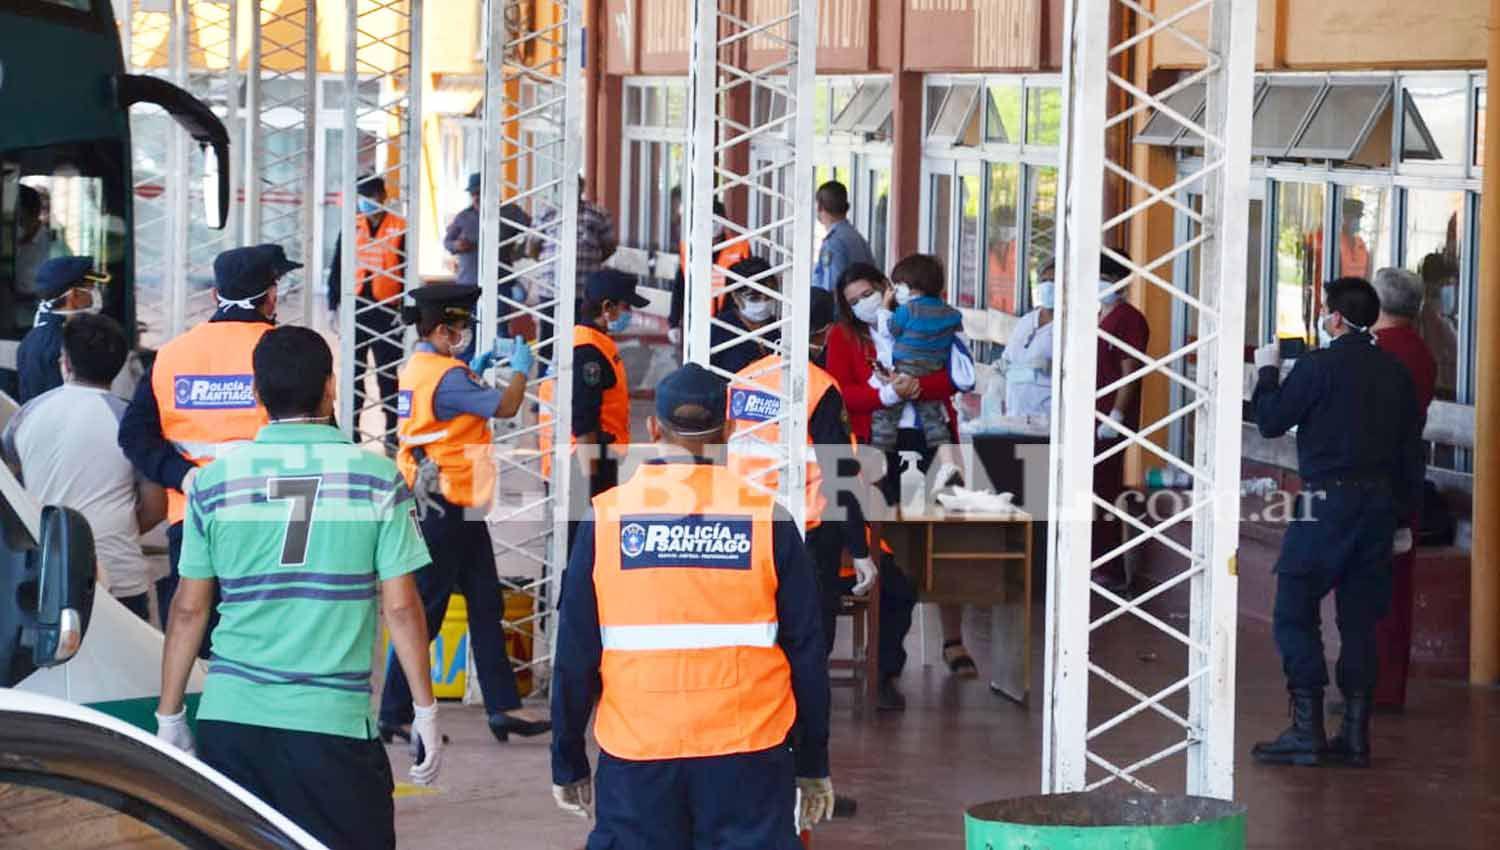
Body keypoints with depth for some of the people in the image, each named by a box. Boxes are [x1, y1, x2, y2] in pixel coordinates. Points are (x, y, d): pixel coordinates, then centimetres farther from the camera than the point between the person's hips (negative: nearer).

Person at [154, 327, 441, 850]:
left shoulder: (215, 481, 3)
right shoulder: (377, 479, -2)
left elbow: (189, 610, 5)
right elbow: (400, 608, -3)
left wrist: (169, 716, 13)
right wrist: (426, 711, 5)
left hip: (229, 719, 2)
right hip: (332, 723, -2)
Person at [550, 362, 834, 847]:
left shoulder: (607, 517, -1)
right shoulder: (767, 518, -1)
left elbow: (575, 654, 2)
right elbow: (807, 651, 2)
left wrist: (568, 765, 12)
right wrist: (813, 765, 12)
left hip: (635, 756, 0)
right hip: (748, 760, 0)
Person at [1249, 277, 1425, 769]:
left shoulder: (1319, 366, -10)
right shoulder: (1395, 373, 9)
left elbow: (1271, 421, -3)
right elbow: (1412, 452, 11)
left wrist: (1267, 372, 12)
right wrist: (1405, 513, 17)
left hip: (1327, 503, -6)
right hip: (1380, 503, 6)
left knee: (1295, 613, 0)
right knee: (1359, 618, 10)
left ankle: (1307, 731, -6)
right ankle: (1355, 734, 9)